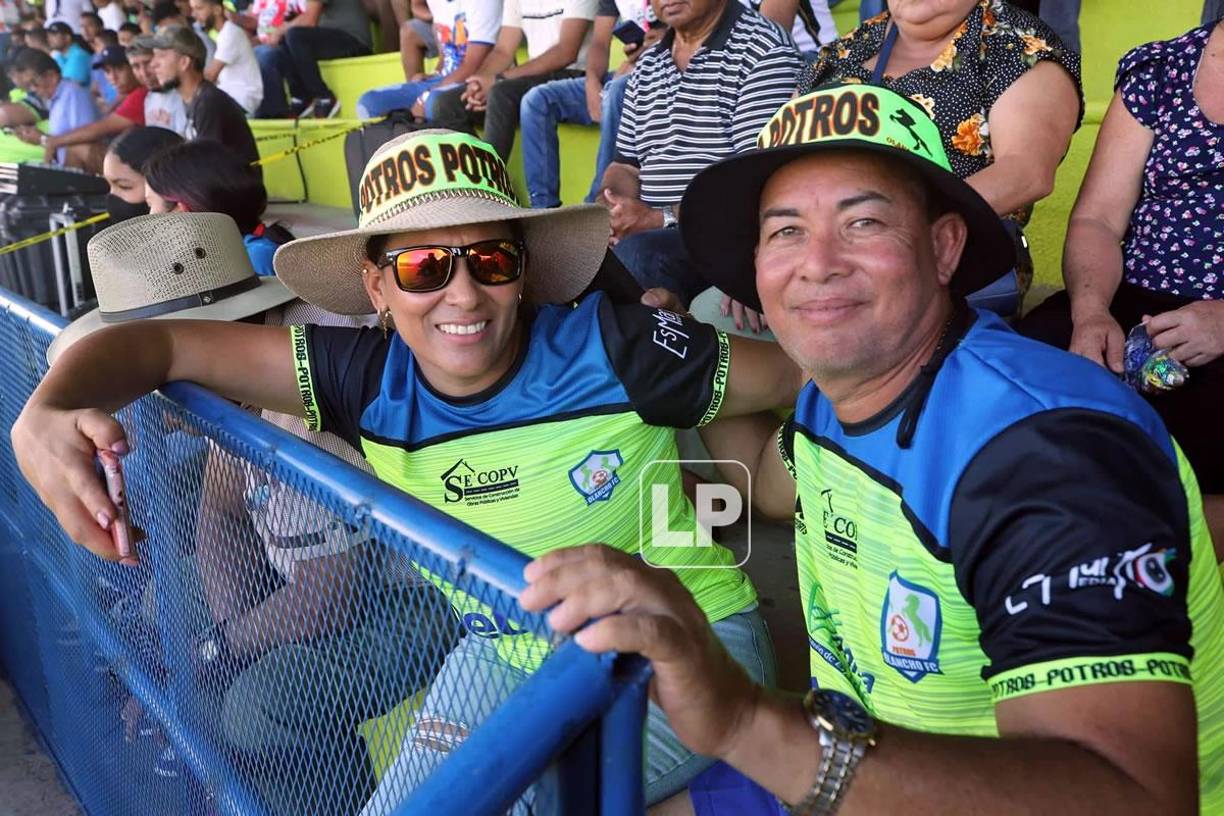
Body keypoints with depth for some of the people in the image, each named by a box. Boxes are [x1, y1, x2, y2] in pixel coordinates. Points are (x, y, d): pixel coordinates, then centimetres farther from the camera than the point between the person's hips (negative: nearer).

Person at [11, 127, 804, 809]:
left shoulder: (614, 348, -22)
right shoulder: (368, 379, -13)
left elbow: (802, 374, -11)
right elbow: (165, 342, -9)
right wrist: (44, 414, -27)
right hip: (509, 652, 4)